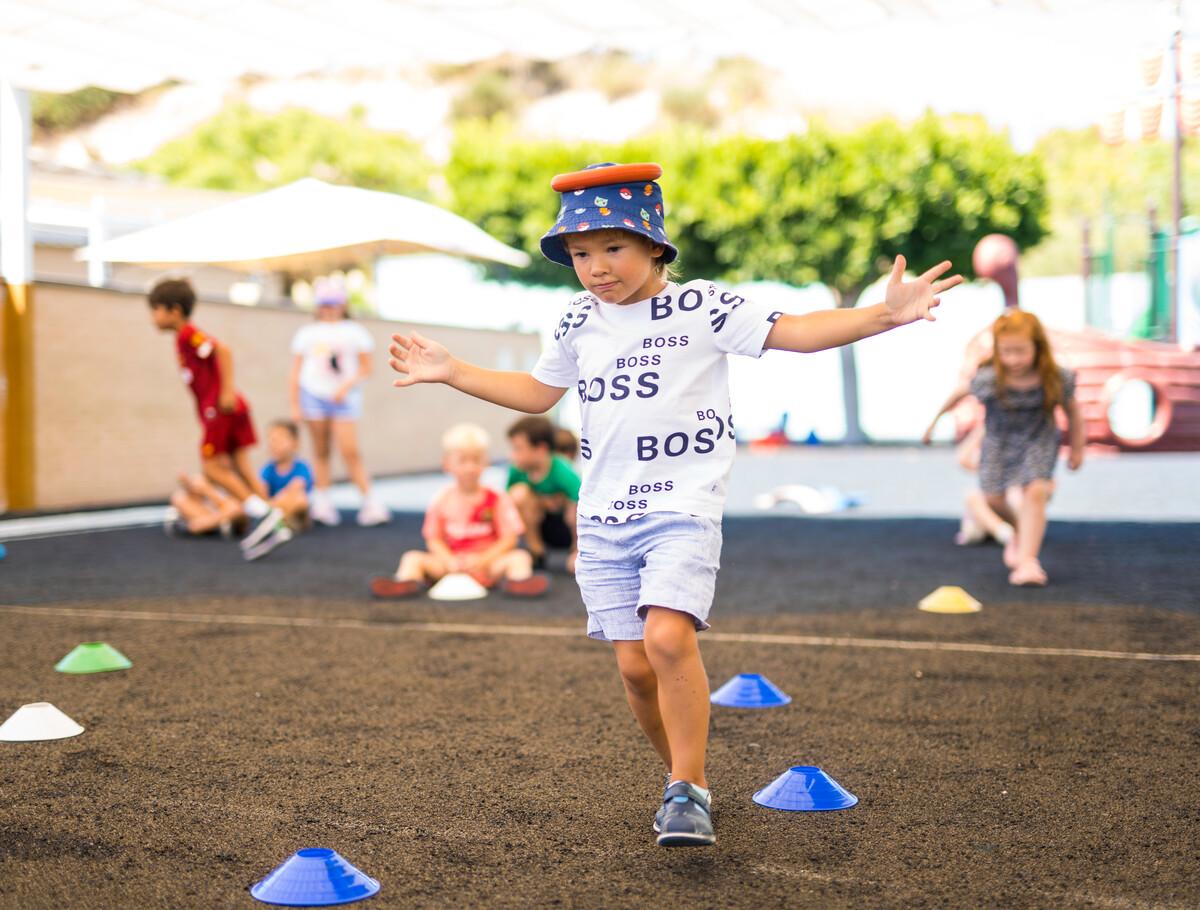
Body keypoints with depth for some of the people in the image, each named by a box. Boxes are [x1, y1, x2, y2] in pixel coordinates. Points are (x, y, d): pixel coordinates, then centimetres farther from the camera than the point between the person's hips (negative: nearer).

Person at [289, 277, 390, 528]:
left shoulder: (354, 332, 8)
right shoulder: (307, 334, 14)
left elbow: (365, 368, 3)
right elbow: (295, 373, 13)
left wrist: (348, 385, -13)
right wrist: (295, 405, 7)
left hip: (344, 398, -2)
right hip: (314, 395, 2)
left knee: (350, 451, -11)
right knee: (321, 452, 4)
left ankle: (370, 503, -8)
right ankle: (322, 502, 8)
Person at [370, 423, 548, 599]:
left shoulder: (497, 500, -2)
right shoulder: (441, 501, 3)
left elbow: (509, 539, -4)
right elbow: (434, 539, 5)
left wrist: (484, 559, -17)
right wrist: (450, 562, -15)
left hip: (488, 563, -2)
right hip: (451, 562, 2)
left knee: (520, 557, -28)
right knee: (412, 557, -17)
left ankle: (519, 580, -58)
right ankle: (408, 581, -47)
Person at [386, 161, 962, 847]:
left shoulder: (701, 307, -4)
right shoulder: (580, 322, 11)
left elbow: (794, 332, -10)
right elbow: (538, 393, 26)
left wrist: (884, 314, -24)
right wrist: (453, 372, 24)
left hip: (683, 508, -5)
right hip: (604, 516, 5)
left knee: (668, 637, -24)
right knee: (635, 666, 4)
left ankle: (687, 793, -11)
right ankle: (687, 778, 25)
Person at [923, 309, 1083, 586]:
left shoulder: (1057, 380, -25)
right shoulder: (988, 379, -29)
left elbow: (1072, 412, -6)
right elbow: (960, 392, -8)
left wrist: (1077, 450, 4)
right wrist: (937, 417, 6)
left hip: (1039, 440, -1)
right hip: (999, 441, 1)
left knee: (1035, 492, -20)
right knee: (993, 499, 3)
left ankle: (1028, 558, -20)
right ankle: (1020, 531, 36)